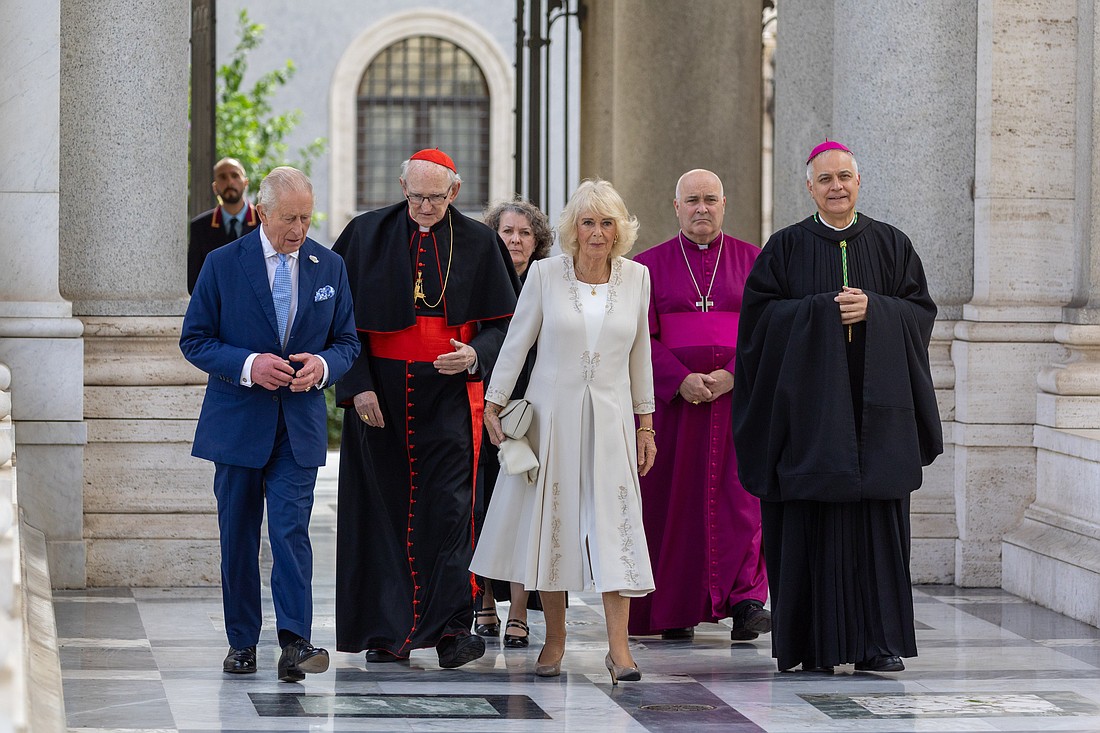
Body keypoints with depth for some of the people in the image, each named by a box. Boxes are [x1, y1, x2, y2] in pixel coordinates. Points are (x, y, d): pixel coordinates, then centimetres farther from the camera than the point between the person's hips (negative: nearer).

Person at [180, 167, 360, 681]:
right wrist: (248, 365, -17)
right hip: (238, 422, 0)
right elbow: (194, 340, -1)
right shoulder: (223, 264, -1)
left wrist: (323, 365, -12)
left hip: (300, 425, 0)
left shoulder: (329, 267, 6)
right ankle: (242, 643, 16)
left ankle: (295, 643, -18)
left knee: (291, 529, -12)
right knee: (238, 537, 6)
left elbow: (347, 343, 11)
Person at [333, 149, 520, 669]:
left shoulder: (477, 244, 2)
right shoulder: (368, 235, 2)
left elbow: (503, 323, 6)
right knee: (383, 507, 2)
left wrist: (475, 355, -15)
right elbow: (344, 318, 3)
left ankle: (450, 627, -9)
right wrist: (357, 385, -8)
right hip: (380, 395, 1)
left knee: (447, 505, -9)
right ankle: (387, 631, 7)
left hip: (449, 392, -1)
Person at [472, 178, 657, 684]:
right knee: (549, 521, 4)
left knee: (615, 525, -8)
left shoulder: (636, 278, 4)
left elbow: (640, 354, 11)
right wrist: (493, 404, -1)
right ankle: (554, 638, 16)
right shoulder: (545, 273, -2)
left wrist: (645, 421, 12)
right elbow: (516, 342, 3)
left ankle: (618, 646, -9)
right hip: (551, 414, -1)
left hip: (609, 417, 1)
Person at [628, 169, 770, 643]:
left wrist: (732, 376, -13)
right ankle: (674, 611, 4)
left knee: (740, 497, -9)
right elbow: (642, 337, 1)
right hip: (670, 399, 0)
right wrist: (680, 380, -13)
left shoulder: (752, 261, 9)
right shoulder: (649, 265, 8)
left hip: (738, 395, 0)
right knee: (672, 499, -2)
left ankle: (745, 602, -15)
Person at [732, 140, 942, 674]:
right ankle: (815, 644, 1)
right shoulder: (787, 247, 6)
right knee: (811, 522, -4)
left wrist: (873, 309, -11)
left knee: (876, 522, -2)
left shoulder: (891, 245, 10)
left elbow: (920, 311, 6)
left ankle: (875, 641, 1)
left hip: (874, 404, 1)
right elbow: (759, 312, -1)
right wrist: (824, 310, -11)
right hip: (810, 401, -1)